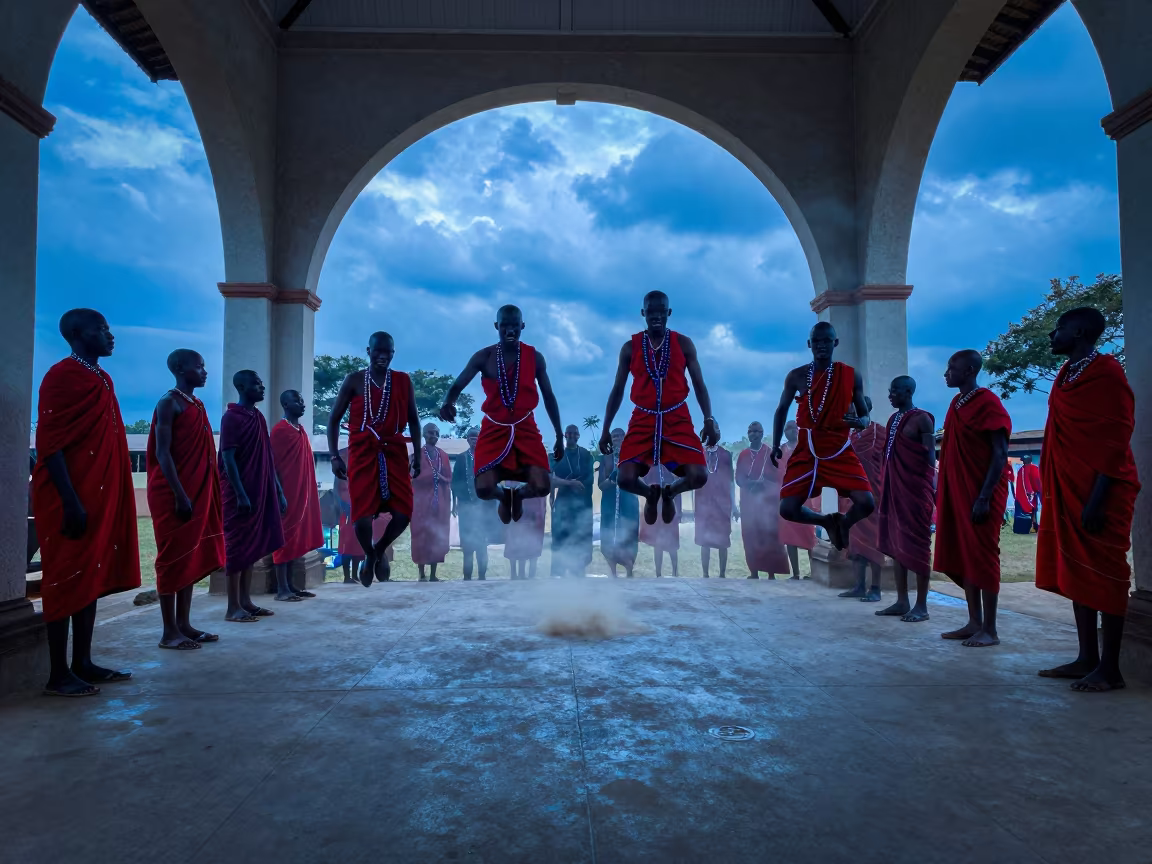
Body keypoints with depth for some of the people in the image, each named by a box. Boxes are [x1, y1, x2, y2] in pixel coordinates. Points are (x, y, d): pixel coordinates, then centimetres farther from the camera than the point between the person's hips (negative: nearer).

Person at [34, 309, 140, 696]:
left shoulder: (102, 379, 15)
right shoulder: (62, 376, -11)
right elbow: (49, 443, -17)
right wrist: (71, 501, -22)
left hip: (102, 495, 8)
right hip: (71, 498, -8)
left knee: (93, 577, 11)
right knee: (66, 582, -2)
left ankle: (82, 663, 20)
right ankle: (59, 674, 6)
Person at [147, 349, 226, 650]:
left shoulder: (197, 405, 16)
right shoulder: (169, 403, -9)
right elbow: (162, 453, -16)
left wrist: (208, 495, 15)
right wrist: (180, 495, -21)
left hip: (198, 493, 8)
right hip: (174, 495, -8)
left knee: (193, 557, 10)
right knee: (174, 559, -3)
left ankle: (184, 624, 17)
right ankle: (170, 631, 4)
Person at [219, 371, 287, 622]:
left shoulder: (259, 417, 15)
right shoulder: (231, 417, -10)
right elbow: (228, 458, -15)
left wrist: (278, 492, 14)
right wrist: (240, 494, -21)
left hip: (261, 493, 8)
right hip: (240, 495, -8)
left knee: (253, 547, 11)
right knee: (237, 548, -3)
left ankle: (246, 601, 18)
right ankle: (233, 607, 4)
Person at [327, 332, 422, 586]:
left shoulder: (403, 381, 7)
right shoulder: (354, 380, 2)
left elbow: (413, 420, 13)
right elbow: (334, 419, 5)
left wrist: (417, 454, 6)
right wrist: (334, 456, -4)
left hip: (395, 452, 2)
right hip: (362, 453, -1)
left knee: (404, 512, -6)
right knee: (362, 513, -5)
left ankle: (381, 550, 24)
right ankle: (369, 556, 25)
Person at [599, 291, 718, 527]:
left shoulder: (683, 344, 3)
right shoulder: (630, 347, 3)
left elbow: (699, 384, 4)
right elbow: (617, 390, 8)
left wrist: (709, 420, -11)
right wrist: (606, 429, 3)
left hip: (677, 418, 0)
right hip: (643, 419, 0)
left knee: (698, 476, -15)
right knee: (625, 479, -16)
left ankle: (669, 493, 21)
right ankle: (651, 495, 21)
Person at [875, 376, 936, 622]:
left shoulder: (921, 419, -6)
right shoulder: (893, 419, 16)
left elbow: (930, 455, -10)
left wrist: (931, 486, -17)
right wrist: (885, 488, 16)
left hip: (916, 489, -8)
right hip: (894, 488, 8)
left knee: (917, 545, -3)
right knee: (896, 544, 10)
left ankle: (921, 605, 4)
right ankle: (902, 601, 17)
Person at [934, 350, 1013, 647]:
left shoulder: (988, 403, -11)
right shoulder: (956, 404, 13)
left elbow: (1000, 454, -15)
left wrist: (984, 497, -20)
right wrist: (943, 491, 13)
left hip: (981, 493, -8)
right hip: (957, 492, 8)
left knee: (983, 558, -3)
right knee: (962, 557, 9)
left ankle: (989, 630, 5)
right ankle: (974, 623, 17)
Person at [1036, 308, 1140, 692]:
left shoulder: (1106, 373, -12)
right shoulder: (1067, 374, 14)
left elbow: (1115, 441, -17)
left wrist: (1096, 500, -21)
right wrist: (1054, 492, 16)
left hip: (1100, 493, -9)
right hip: (1067, 491, 9)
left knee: (1103, 576, -3)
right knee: (1075, 574, 10)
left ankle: (1109, 669, 5)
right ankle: (1087, 658, 18)